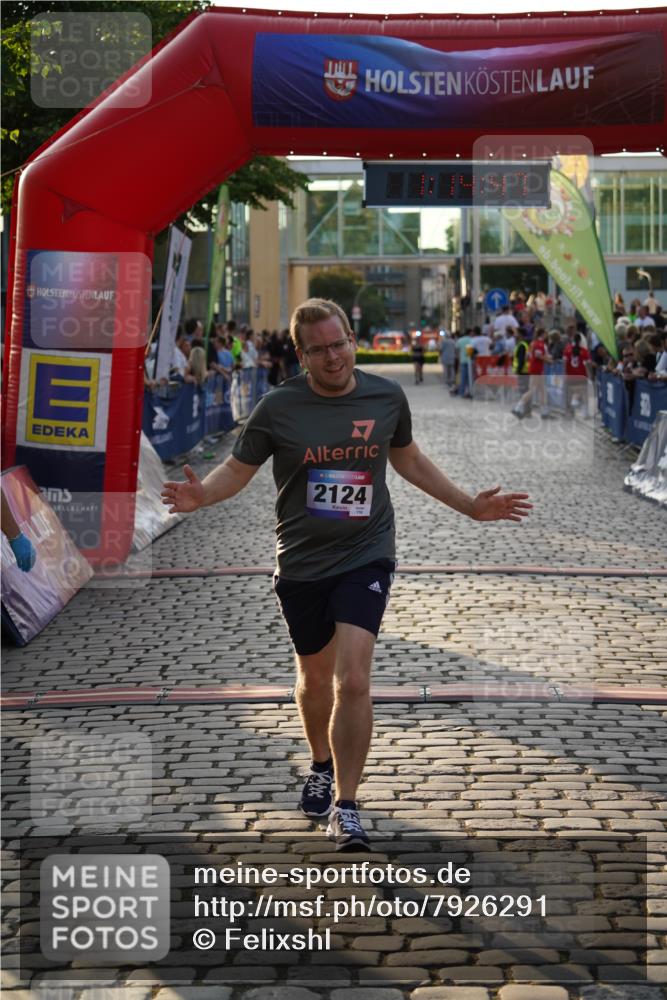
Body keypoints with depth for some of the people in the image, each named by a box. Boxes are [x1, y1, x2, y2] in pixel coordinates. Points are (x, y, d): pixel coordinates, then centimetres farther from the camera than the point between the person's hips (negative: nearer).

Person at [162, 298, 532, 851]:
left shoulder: (387, 396, -1)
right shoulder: (278, 407, -6)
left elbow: (410, 460, 17)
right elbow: (238, 469, 3)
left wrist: (471, 505, 17)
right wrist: (200, 495, -19)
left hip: (365, 557, -1)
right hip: (301, 562, 1)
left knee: (353, 679, -16)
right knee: (315, 675, 17)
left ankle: (346, 806, -6)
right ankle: (322, 766, 45)